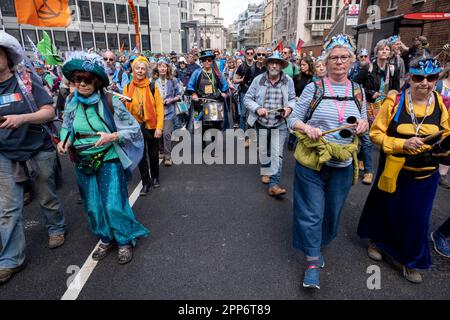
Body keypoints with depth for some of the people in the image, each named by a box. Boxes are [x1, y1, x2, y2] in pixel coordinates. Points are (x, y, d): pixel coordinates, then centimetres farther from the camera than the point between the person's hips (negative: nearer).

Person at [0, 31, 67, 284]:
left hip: (39, 151, -2)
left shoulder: (27, 81, -5)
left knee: (47, 197, 14)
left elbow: (50, 112, -10)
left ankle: (56, 229, 39)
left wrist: (21, 118, -25)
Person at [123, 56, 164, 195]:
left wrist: (159, 127, -13)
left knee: (153, 154, 13)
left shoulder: (152, 87, -4)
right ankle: (146, 182, 19)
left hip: (152, 126, -1)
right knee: (141, 156, 5)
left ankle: (155, 177, 35)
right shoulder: (127, 88, 2)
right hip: (136, 127, 1)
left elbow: (160, 108, -6)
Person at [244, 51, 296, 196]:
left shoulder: (288, 81, -1)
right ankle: (266, 171, 42)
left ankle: (274, 184, -5)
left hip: (280, 124, -1)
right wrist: (257, 108, -17)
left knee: (277, 154, -8)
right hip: (261, 122, 2)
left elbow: (292, 99, 10)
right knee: (264, 151, 17)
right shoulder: (258, 80, -2)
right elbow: (247, 98, 0)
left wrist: (289, 108, -11)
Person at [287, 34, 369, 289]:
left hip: (343, 165, 4)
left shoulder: (358, 91, 6)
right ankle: (313, 262, 19)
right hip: (312, 162, -3)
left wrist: (364, 124, -7)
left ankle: (319, 245, 43)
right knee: (312, 211, 2)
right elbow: (293, 120, -2)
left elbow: (363, 124, 15)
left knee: (333, 210, 16)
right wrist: (307, 128, -22)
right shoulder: (314, 88, -4)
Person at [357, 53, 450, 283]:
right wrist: (402, 144, -22)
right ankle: (376, 240, 46)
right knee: (384, 208, 16)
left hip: (425, 174, 3)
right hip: (394, 170, -2)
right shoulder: (395, 101, -12)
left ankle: (409, 260, 36)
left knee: (416, 218, 12)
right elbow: (376, 133, -10)